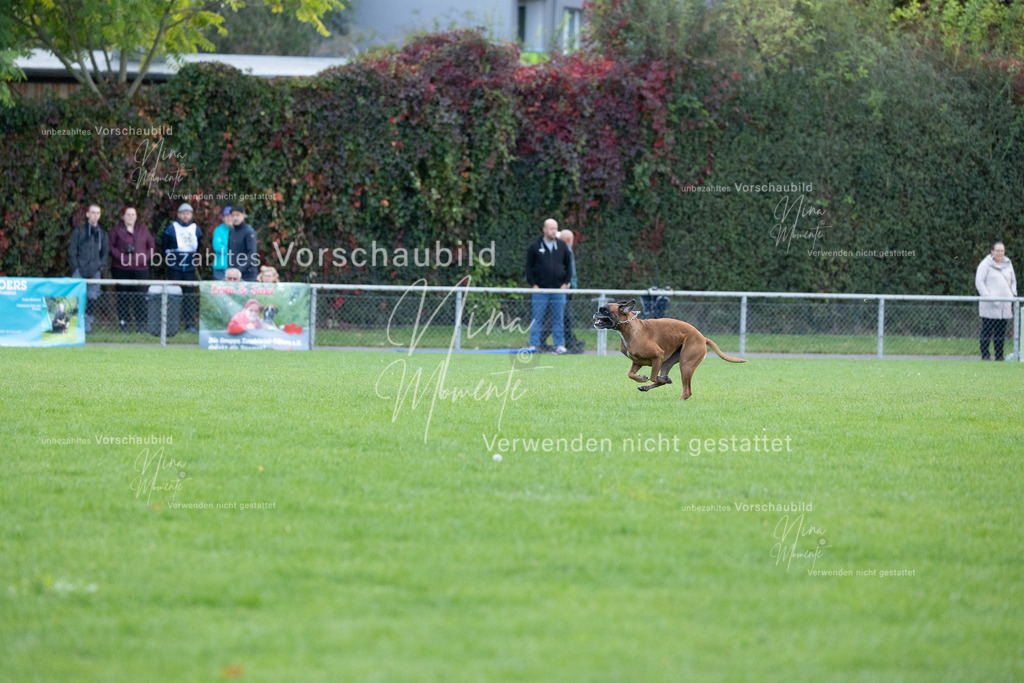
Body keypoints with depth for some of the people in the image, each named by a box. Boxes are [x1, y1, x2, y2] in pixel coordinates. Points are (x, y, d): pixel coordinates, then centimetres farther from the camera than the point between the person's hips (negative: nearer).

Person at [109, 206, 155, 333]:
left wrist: (146, 258, -2)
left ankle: (140, 323, -1)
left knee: (139, 296, -5)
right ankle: (123, 322, 8)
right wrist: (120, 256, -13)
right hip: (121, 269, -1)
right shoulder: (117, 230, 6)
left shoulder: (143, 230, 13)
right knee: (123, 297, 1)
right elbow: (110, 246, 1)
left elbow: (151, 246, 15)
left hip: (140, 269, 1)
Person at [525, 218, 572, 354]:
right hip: (540, 290, -2)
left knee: (559, 319, 3)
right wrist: (533, 284, -6)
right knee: (537, 319, -1)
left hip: (558, 290, 2)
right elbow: (529, 267, 3)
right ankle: (533, 345, 2)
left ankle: (559, 345, 7)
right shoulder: (535, 247, 2)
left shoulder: (562, 247, 9)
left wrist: (565, 283, 4)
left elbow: (568, 265, 15)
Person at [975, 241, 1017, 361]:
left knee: (1001, 332, 7)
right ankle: (985, 355, 0)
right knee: (987, 331, -4)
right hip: (989, 306, -5)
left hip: (1005, 305, 5)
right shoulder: (986, 264, -3)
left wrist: (1013, 294, 8)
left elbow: (1013, 281, 25)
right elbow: (979, 282, -7)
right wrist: (987, 296, -16)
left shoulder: (1008, 264, 15)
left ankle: (999, 356, 12)